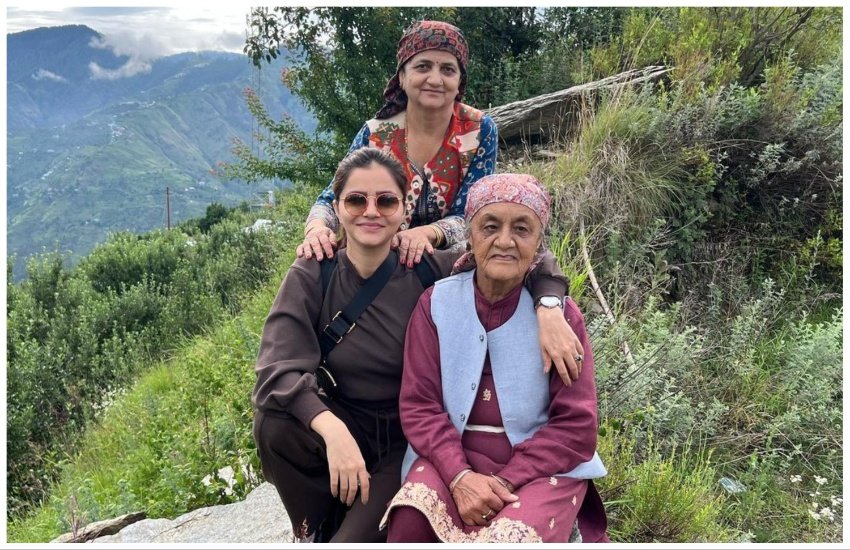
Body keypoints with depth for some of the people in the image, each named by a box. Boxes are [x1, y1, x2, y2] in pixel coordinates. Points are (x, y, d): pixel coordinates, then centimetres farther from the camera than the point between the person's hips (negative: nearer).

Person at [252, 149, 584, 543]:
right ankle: (317, 531, 1)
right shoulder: (311, 276, -12)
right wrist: (331, 429, -40)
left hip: (412, 439, -1)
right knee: (274, 423, -27)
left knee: (357, 539, -22)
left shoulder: (431, 270, -13)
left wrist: (548, 308, -29)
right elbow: (276, 372, -23)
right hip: (345, 425, 2)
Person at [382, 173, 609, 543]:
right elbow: (418, 405, -4)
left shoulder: (562, 314, -4)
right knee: (411, 522, -25)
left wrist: (505, 482, -16)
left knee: (508, 538, -28)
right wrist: (460, 476, -19)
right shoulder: (436, 303, -2)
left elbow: (576, 425, -6)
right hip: (453, 456, 1)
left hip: (545, 466, -1)